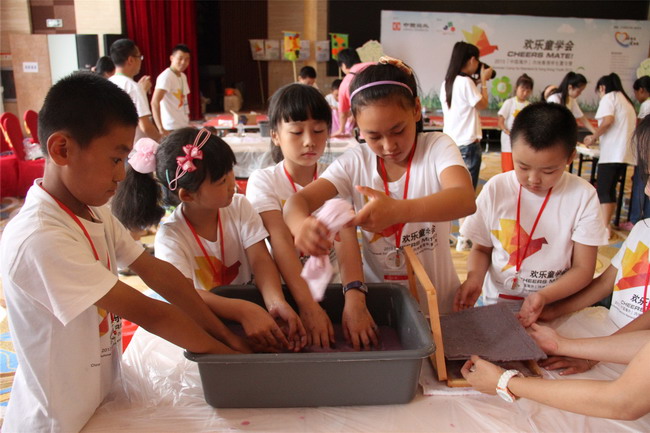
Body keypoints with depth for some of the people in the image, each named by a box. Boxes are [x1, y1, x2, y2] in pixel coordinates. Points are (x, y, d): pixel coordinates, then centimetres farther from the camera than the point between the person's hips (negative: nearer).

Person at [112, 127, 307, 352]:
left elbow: (260, 260, -15)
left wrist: (276, 302, -36)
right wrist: (244, 313, -46)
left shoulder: (239, 207, -6)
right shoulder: (170, 237, -17)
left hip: (248, 301, 1)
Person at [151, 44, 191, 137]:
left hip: (184, 127, 8)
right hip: (171, 129, -8)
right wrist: (161, 128, -29)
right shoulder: (166, 77, -13)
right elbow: (155, 102, -23)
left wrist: (188, 123, 14)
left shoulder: (183, 77, 14)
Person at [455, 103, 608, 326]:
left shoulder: (583, 196, -6)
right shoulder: (496, 189, -4)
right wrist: (474, 277, -15)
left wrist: (543, 296, -20)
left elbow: (583, 269, -3)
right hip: (498, 303, 1)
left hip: (555, 306, 0)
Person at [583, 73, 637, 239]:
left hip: (612, 151, -8)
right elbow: (626, 125, 22)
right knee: (610, 189, 11)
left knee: (603, 190, -8)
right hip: (626, 152, 8)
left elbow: (608, 120, -18)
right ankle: (606, 223, 12)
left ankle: (605, 228, -13)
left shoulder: (609, 97, -1)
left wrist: (593, 138, -6)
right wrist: (597, 137, 22)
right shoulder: (626, 100, 25)